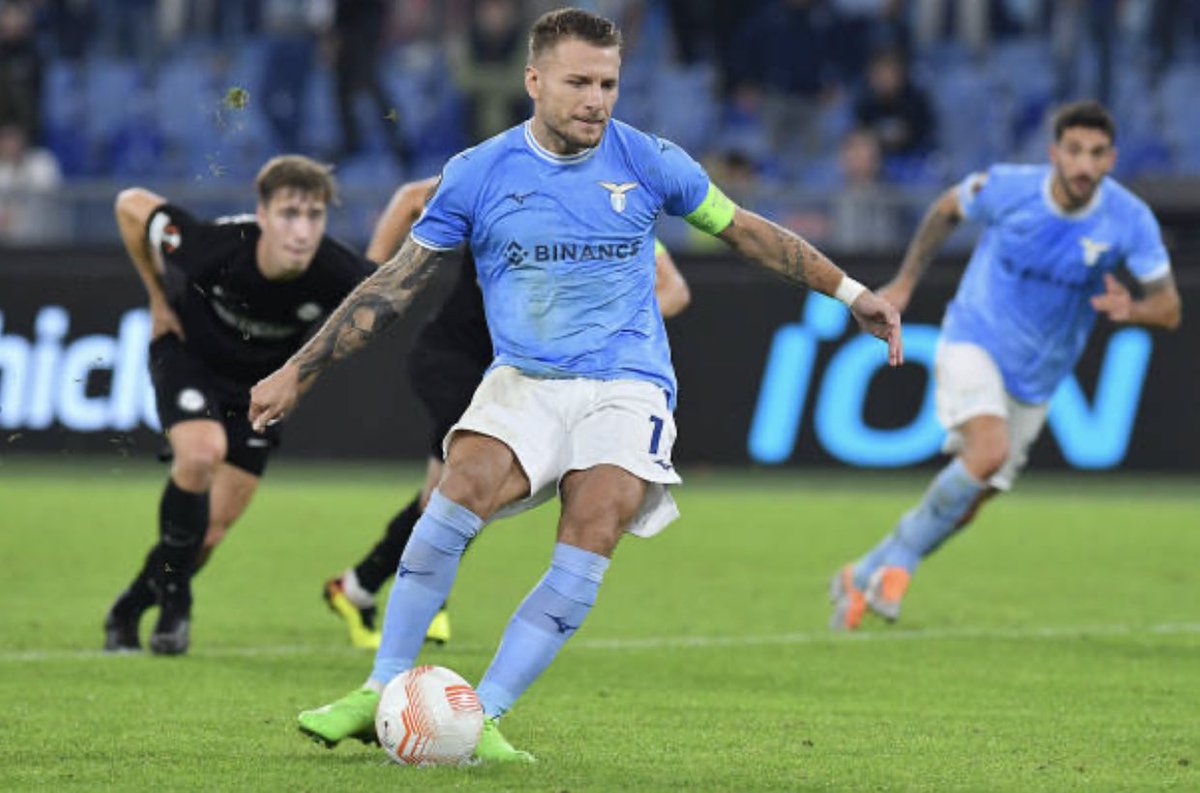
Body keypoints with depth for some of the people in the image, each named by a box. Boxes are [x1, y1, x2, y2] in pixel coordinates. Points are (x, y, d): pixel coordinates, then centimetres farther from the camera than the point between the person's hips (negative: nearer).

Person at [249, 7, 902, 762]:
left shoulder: (646, 161, 1)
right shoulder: (478, 174, 0)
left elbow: (743, 228, 15)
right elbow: (393, 286, 6)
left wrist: (850, 291, 14)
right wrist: (297, 373, 4)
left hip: (628, 385, 0)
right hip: (524, 381, 0)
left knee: (590, 542, -24)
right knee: (462, 490, -28)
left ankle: (483, 719, -23)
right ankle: (381, 693, -21)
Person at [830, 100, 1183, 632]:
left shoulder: (1129, 221, -14)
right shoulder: (1006, 188, -16)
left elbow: (1168, 308, -9)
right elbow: (947, 210, 6)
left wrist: (1130, 310, -31)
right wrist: (905, 282, 9)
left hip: (1035, 380, 3)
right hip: (974, 343, -3)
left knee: (964, 505, 5)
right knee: (990, 450, -31)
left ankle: (863, 578, 24)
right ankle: (898, 561, -12)